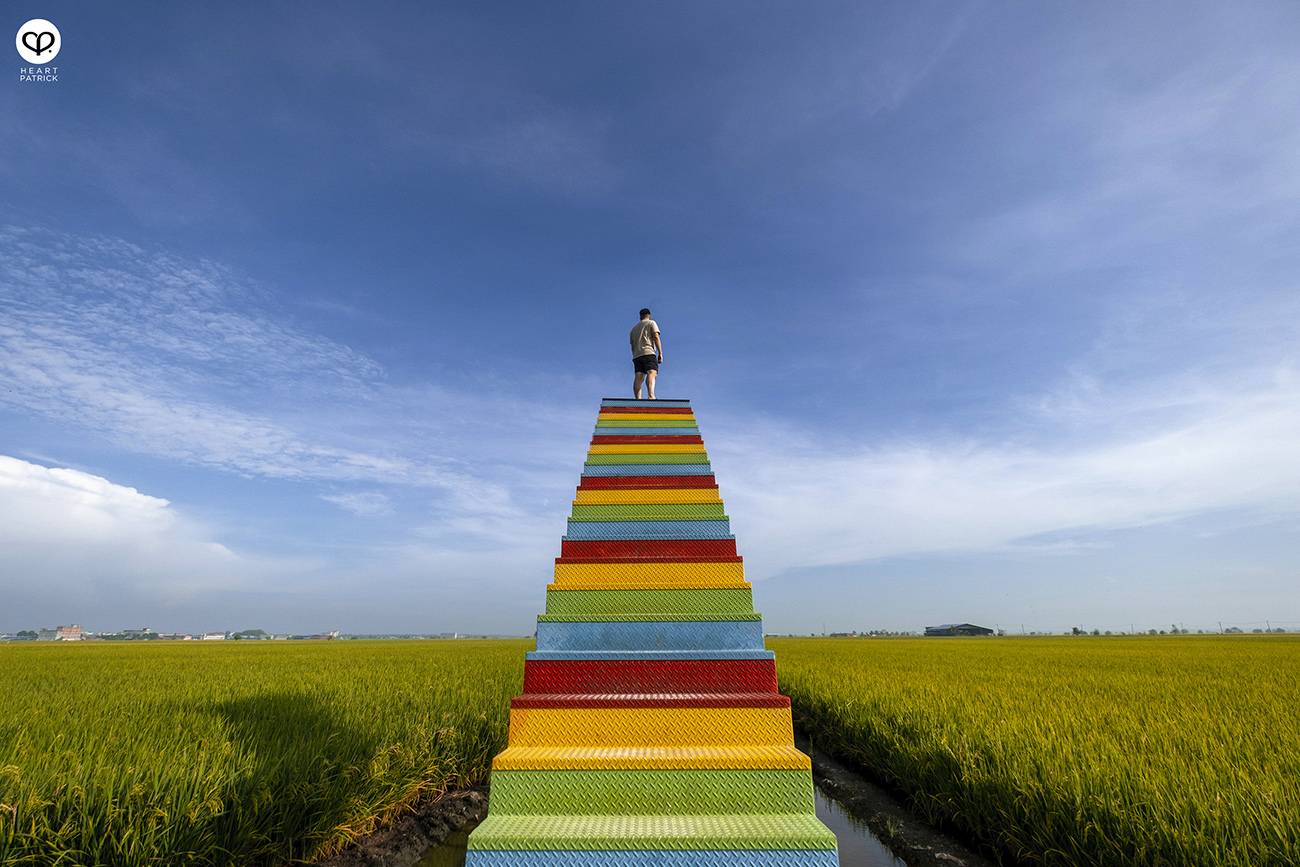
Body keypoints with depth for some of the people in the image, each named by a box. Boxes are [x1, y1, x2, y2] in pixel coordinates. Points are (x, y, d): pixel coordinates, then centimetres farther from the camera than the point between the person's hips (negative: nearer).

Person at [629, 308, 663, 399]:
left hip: (636, 355, 6)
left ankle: (637, 399, -22)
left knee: (639, 377, -6)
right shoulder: (651, 323, 14)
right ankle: (651, 395, -44)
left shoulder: (634, 328, 32)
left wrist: (635, 358, 32)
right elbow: (656, 337, -1)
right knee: (651, 373, -22)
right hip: (648, 352, -6)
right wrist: (660, 353, -6)